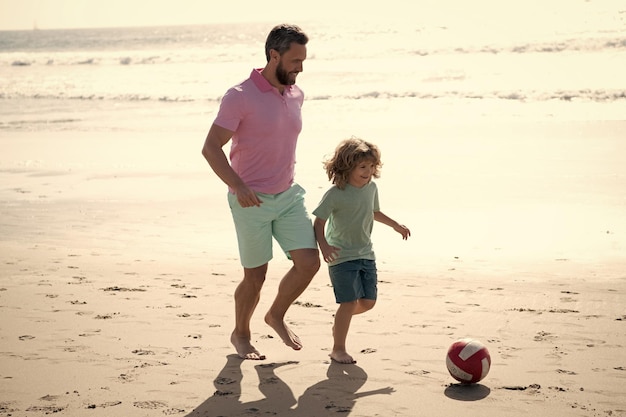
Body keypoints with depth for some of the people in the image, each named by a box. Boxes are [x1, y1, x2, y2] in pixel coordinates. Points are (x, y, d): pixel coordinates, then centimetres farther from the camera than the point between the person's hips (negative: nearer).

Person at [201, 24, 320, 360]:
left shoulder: (296, 95, 4)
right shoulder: (240, 97, -16)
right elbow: (211, 148, -18)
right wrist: (238, 186, -29)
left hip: (288, 195, 6)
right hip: (251, 202, -6)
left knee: (309, 262, -4)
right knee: (255, 276, 5)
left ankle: (277, 315, 22)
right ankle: (240, 334, 30)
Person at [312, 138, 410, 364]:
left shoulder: (371, 188, 3)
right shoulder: (335, 194, -17)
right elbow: (319, 222, -16)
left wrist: (395, 225, 25)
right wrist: (323, 245, -30)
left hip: (366, 254, 7)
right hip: (342, 256, -7)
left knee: (368, 301, 7)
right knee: (350, 302, -9)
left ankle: (340, 320, 37)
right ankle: (338, 349, 4)